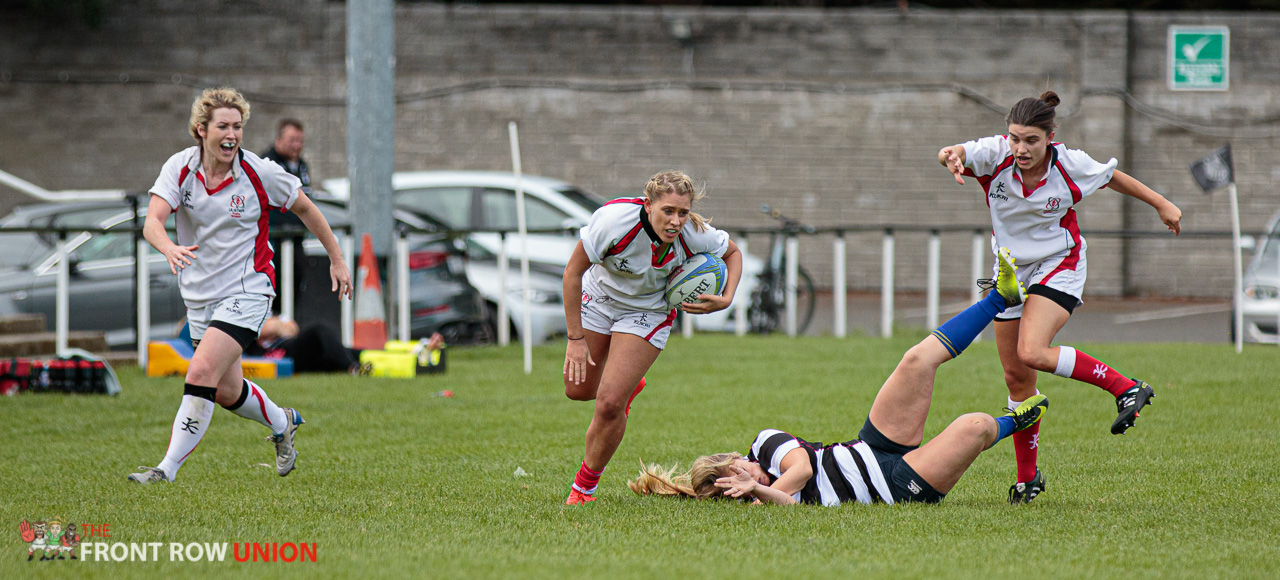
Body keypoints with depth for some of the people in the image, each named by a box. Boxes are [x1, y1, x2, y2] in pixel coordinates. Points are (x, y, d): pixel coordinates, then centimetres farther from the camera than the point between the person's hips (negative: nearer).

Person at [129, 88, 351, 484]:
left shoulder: (259, 173, -12)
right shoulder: (180, 168, -8)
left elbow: (305, 209, 5)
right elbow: (152, 221, -21)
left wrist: (337, 258, 9)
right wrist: (169, 248, -43)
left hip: (246, 292, -4)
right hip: (199, 297, 4)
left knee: (201, 374, -21)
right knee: (226, 391, 15)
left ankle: (168, 469, -15)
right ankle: (282, 424, 46)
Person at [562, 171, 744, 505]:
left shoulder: (695, 236, -27)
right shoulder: (615, 220, -35)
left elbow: (733, 253, -3)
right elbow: (573, 272, -22)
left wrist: (725, 300, -21)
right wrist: (576, 338, -21)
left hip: (648, 312, -1)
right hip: (598, 298, 1)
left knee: (609, 404, -13)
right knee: (578, 389, 13)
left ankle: (585, 485, 9)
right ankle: (628, 385, 48)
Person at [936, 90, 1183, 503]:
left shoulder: (1069, 164, -19)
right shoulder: (995, 153, -18)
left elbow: (1113, 178, 1)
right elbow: (959, 154, -37)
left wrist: (1161, 204, 11)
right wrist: (951, 156, -62)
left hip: (1058, 267, -4)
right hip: (1011, 270, 4)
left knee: (1032, 353, -27)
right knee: (1016, 376, 6)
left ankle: (1126, 388, -16)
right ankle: (1028, 477, 21)